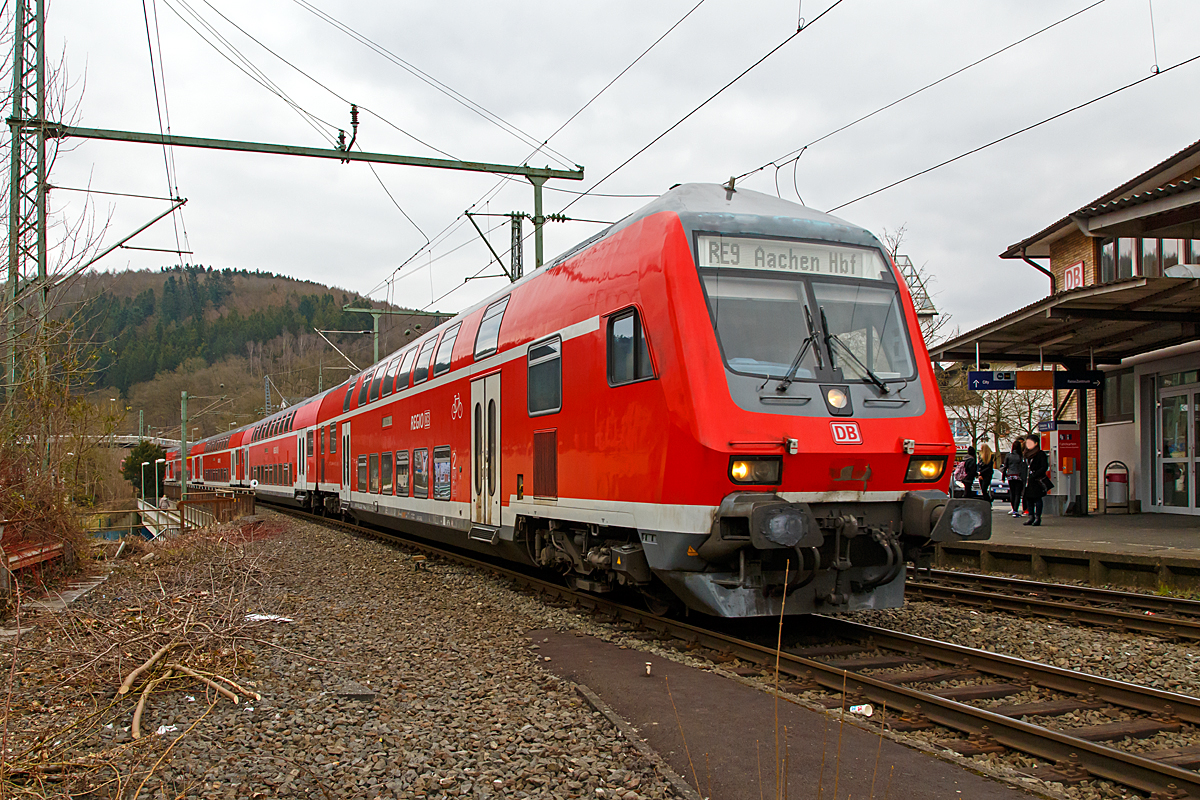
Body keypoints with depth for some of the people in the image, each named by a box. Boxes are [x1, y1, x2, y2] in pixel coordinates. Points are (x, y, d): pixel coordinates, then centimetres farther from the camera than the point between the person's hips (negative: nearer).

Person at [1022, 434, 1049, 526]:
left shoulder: (1040, 454, -6)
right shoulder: (1027, 454, 16)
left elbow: (1044, 467, -10)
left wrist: (1035, 475, -17)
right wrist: (1025, 480, 11)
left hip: (1037, 481, -7)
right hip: (1028, 481, 7)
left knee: (1037, 499, -3)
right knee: (1028, 498, 6)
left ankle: (1038, 517, 1)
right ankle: (1031, 517, 13)